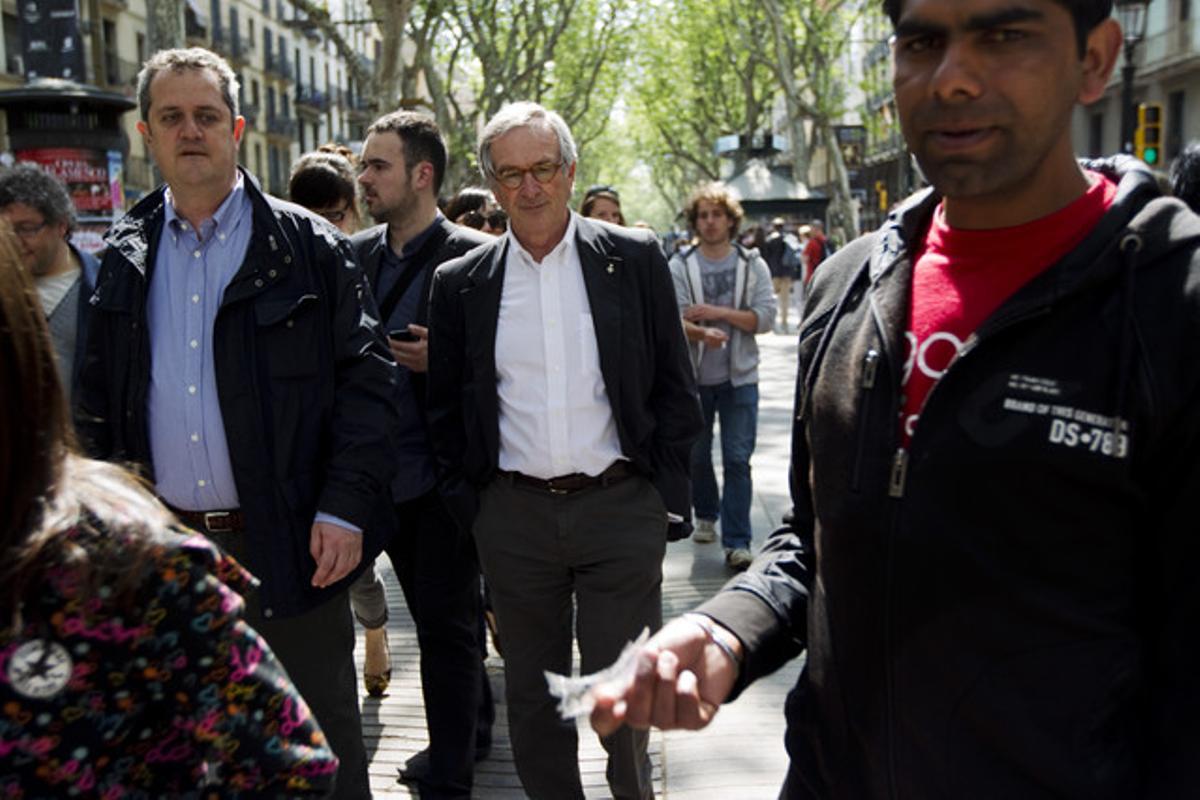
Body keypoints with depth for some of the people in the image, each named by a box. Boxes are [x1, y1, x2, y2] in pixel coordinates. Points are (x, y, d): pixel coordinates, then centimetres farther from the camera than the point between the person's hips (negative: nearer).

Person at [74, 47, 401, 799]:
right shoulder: (123, 257, 8)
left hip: (288, 545, -4)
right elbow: (99, 404, 12)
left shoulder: (309, 247, -4)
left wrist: (346, 507, -15)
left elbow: (367, 380, -7)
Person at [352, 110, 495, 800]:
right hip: (389, 474, 6)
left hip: (446, 475, -6)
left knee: (446, 622, 3)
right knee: (439, 615, 20)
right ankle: (475, 728, 39)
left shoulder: (474, 257, -10)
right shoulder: (359, 254, 8)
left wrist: (442, 360, -22)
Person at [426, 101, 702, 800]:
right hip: (514, 514, 2)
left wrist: (667, 499, -1)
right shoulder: (461, 283, 4)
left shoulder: (634, 258, 0)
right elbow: (447, 408, 10)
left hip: (620, 507, -1)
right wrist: (468, 504, 4)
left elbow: (675, 390, 2)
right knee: (532, 695, 14)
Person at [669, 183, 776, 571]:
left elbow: (765, 317, -6)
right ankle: (706, 515, 38)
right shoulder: (681, 266, -1)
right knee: (696, 455, 15)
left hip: (739, 377, -1)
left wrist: (719, 312, -16)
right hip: (694, 376, 1)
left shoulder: (752, 264, 2)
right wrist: (702, 333, -33)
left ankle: (737, 541, 0)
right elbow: (674, 320, -12)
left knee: (738, 459, -4)